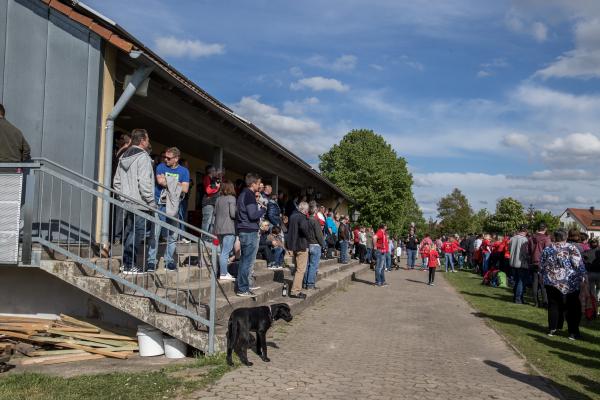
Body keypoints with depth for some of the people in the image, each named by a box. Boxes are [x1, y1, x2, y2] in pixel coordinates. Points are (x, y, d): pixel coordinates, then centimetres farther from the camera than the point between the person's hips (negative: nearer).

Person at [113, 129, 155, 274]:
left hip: (126, 203, 9)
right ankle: (132, 266, -4)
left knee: (128, 233, 14)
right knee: (138, 234, -5)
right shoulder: (142, 157, -11)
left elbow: (116, 182, 19)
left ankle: (127, 264, 19)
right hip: (140, 204, -9)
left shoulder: (123, 157, 16)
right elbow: (144, 183, -18)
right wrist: (151, 202, -12)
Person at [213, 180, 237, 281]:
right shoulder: (231, 198, -9)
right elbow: (233, 214, -15)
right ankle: (223, 274, -5)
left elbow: (215, 212, 14)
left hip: (219, 228, 7)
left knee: (223, 251, 15)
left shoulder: (218, 199, 11)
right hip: (229, 228, -7)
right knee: (225, 252, -6)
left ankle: (224, 272, 18)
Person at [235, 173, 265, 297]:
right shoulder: (249, 195, -14)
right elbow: (252, 215, -20)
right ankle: (243, 289, -3)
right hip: (250, 231, -10)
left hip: (243, 231, 10)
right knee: (248, 261, -6)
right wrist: (262, 210, -6)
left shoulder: (243, 194, 16)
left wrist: (259, 208, 11)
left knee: (244, 260, 16)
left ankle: (243, 286, 24)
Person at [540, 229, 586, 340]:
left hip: (551, 283, 3)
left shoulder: (547, 250, 2)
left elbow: (541, 266, 6)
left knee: (553, 306, 12)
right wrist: (582, 277, 1)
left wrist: (546, 276, 20)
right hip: (570, 284, -3)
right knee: (572, 307, 5)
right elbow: (579, 264, -11)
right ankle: (573, 332, 5)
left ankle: (552, 329, 15)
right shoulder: (572, 248, -7)